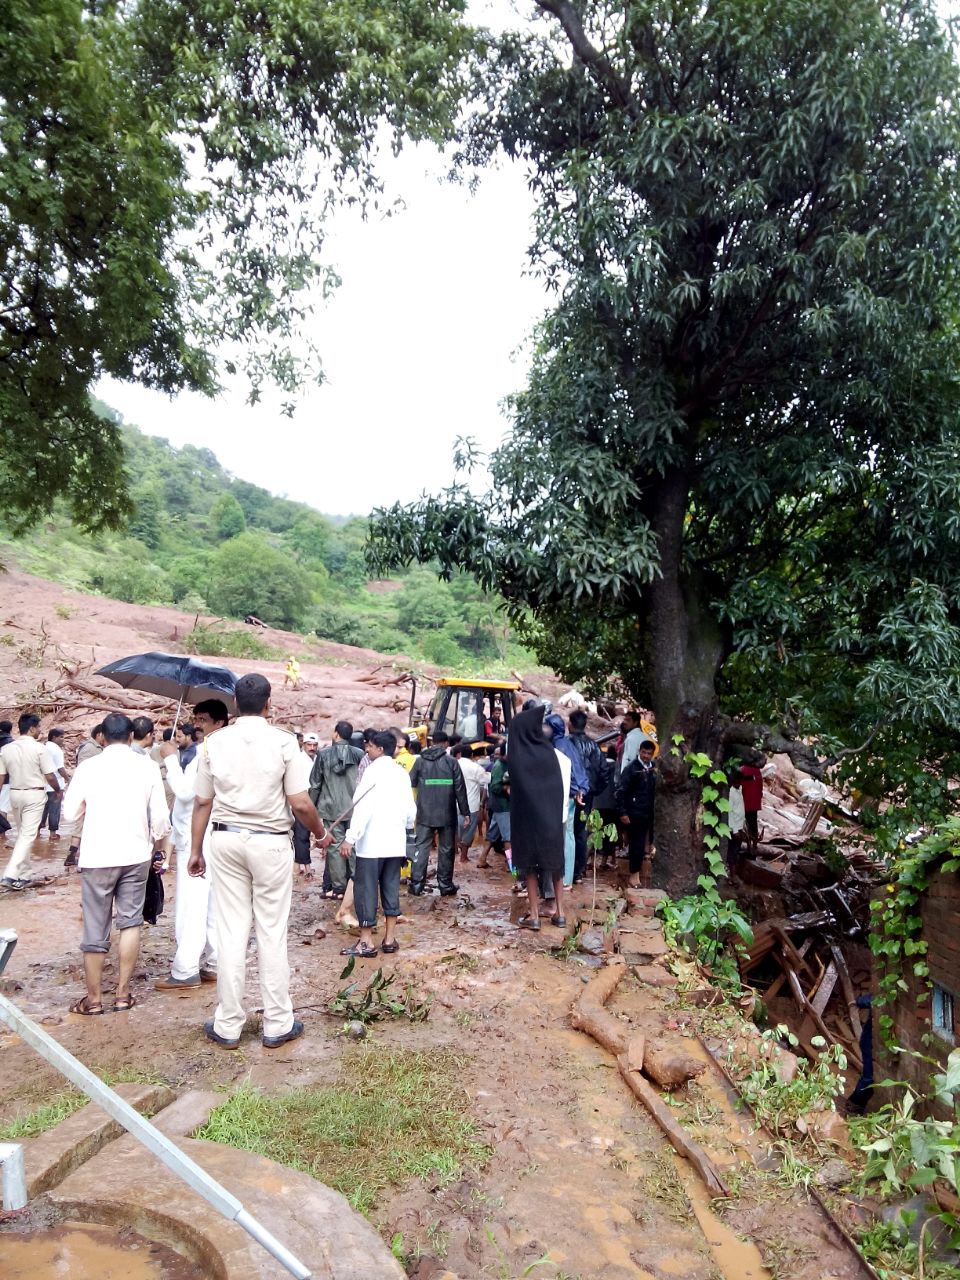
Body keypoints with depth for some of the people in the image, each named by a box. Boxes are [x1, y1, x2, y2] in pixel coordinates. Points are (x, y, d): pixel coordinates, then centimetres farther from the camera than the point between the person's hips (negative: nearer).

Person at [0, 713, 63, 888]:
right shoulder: (39, 748, -13)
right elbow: (50, 776, -11)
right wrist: (58, 790, 7)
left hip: (15, 794, 6)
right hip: (34, 795, -5)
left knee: (22, 833, 19)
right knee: (28, 835, -3)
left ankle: (21, 874, 23)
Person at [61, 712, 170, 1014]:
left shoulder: (88, 767, -6)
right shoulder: (147, 765, -4)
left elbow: (69, 812, 3)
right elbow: (160, 814, -4)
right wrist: (155, 840, 14)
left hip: (98, 856, -1)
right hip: (136, 853, 1)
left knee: (96, 928, 9)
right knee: (130, 922, 13)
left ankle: (94, 998, 19)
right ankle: (123, 993, 17)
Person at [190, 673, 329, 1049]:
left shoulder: (216, 742, 1)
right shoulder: (282, 742, -9)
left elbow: (202, 802, 4)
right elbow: (300, 804, -10)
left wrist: (195, 851, 14)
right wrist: (319, 831, 8)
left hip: (226, 839, 3)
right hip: (270, 842, -3)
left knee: (230, 931, 9)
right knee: (272, 933, 6)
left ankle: (227, 1025, 18)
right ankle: (277, 1024, 16)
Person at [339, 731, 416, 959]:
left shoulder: (374, 770, -10)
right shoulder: (402, 772, 10)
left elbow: (363, 805, -18)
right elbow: (410, 808, 13)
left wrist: (351, 837, -19)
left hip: (372, 841, -6)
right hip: (396, 841, 7)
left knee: (365, 889, 0)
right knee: (391, 889, 10)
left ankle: (366, 942, 2)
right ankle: (389, 939, 14)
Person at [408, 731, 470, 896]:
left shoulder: (420, 760, 0)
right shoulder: (452, 761, -4)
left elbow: (411, 784, 4)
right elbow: (460, 789, -4)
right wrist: (465, 812, 2)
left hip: (425, 814, 1)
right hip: (447, 814, -1)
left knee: (421, 848, 7)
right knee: (446, 849, 9)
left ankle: (416, 884, 4)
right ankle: (445, 885, 13)